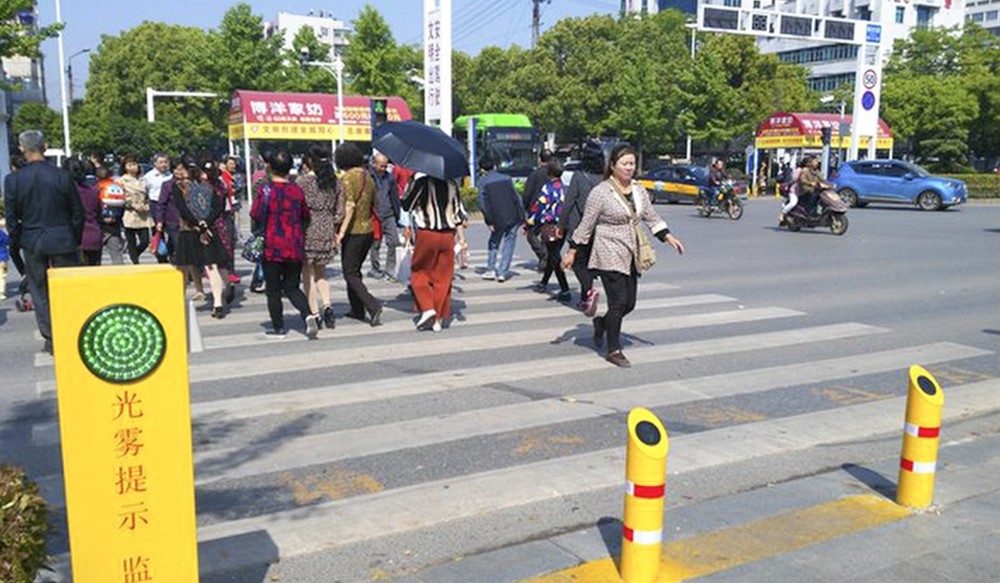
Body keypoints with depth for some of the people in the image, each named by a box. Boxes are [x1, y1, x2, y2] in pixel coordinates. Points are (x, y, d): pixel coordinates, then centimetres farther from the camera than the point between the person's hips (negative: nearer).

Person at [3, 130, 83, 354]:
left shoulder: (13, 180, -7)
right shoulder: (62, 176, -8)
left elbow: (10, 218, -3)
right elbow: (77, 212, -2)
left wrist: (17, 242, 12)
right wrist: (75, 240, 10)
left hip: (32, 243, 1)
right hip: (62, 241, 0)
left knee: (40, 292, 11)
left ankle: (51, 339, 13)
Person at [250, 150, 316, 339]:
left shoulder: (266, 188, -9)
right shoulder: (297, 190, 1)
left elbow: (255, 214, -11)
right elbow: (305, 216, 10)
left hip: (272, 247, -3)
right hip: (295, 247, 3)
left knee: (273, 289, 9)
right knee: (292, 287, 14)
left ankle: (278, 328, 13)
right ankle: (308, 315, -8)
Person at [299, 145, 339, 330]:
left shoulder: (303, 180, -8)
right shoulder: (333, 181, 6)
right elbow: (337, 210, 7)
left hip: (308, 230, -5)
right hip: (326, 230, 5)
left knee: (308, 274, 4)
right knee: (321, 272, 18)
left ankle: (314, 313, 4)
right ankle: (326, 305, 0)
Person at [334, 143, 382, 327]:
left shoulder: (347, 177, -13)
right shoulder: (367, 176, 9)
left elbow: (349, 206, -23)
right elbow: (375, 205, 13)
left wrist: (341, 231, -24)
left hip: (353, 231, -7)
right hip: (368, 230, 8)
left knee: (350, 273, -1)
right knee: (355, 270, 20)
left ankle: (373, 306, -15)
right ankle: (357, 309, 24)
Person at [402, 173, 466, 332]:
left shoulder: (421, 180, -8)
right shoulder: (451, 183, 7)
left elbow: (406, 205, -2)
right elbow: (458, 211, 10)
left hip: (426, 234, -4)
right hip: (448, 235, 4)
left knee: (419, 272, 13)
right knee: (443, 277, 9)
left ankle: (427, 308, -3)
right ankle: (438, 319, 12)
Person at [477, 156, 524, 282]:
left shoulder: (483, 182, 2)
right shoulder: (506, 178, 10)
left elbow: (483, 203, -7)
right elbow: (516, 198, 7)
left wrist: (489, 221, -3)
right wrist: (522, 218, 8)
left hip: (498, 219, -1)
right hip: (513, 217, 1)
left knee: (493, 243, 20)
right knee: (508, 244, 9)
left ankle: (491, 269, 18)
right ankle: (502, 272, 4)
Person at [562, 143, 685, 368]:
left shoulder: (639, 191, 9)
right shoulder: (600, 192, -9)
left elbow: (652, 218, 17)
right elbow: (586, 225, -6)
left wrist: (669, 237, 7)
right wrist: (572, 251, -7)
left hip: (630, 256, 7)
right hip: (609, 256, -7)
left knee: (629, 304, 8)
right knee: (618, 303, -8)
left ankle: (601, 323, 36)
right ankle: (613, 350, 6)